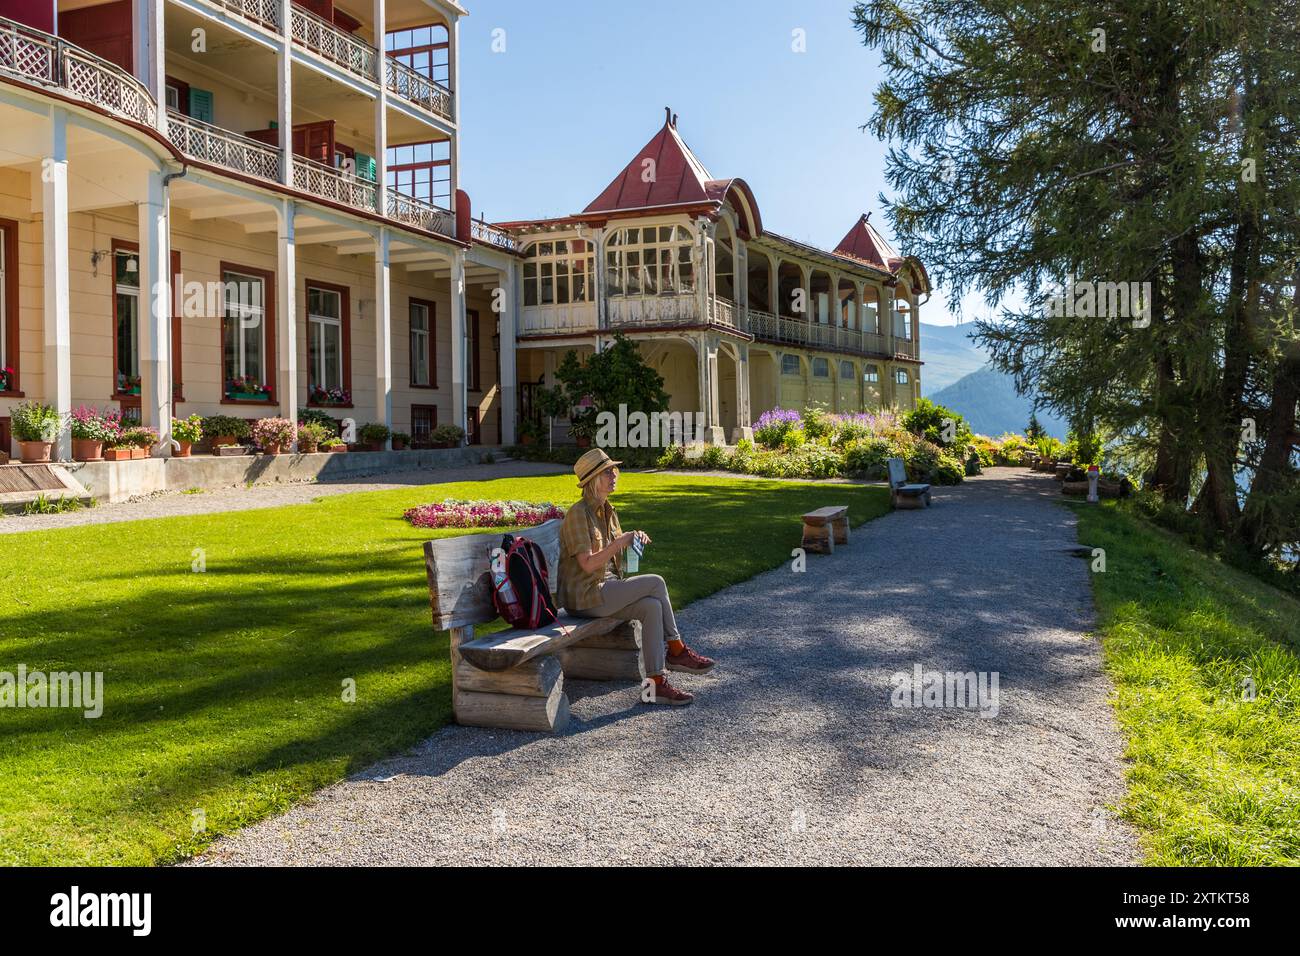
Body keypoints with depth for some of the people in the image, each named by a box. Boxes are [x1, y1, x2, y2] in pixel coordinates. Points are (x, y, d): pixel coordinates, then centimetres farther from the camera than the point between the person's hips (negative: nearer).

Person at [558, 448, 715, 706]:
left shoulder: (607, 511, 13)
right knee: (655, 583, -18)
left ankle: (656, 684, -18)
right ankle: (676, 650, -4)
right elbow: (587, 564, -21)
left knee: (652, 607, -18)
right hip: (584, 595, -8)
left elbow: (615, 554, 20)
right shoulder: (578, 513, -15)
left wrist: (634, 538, -1)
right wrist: (620, 543, -25)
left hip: (605, 589, 8)